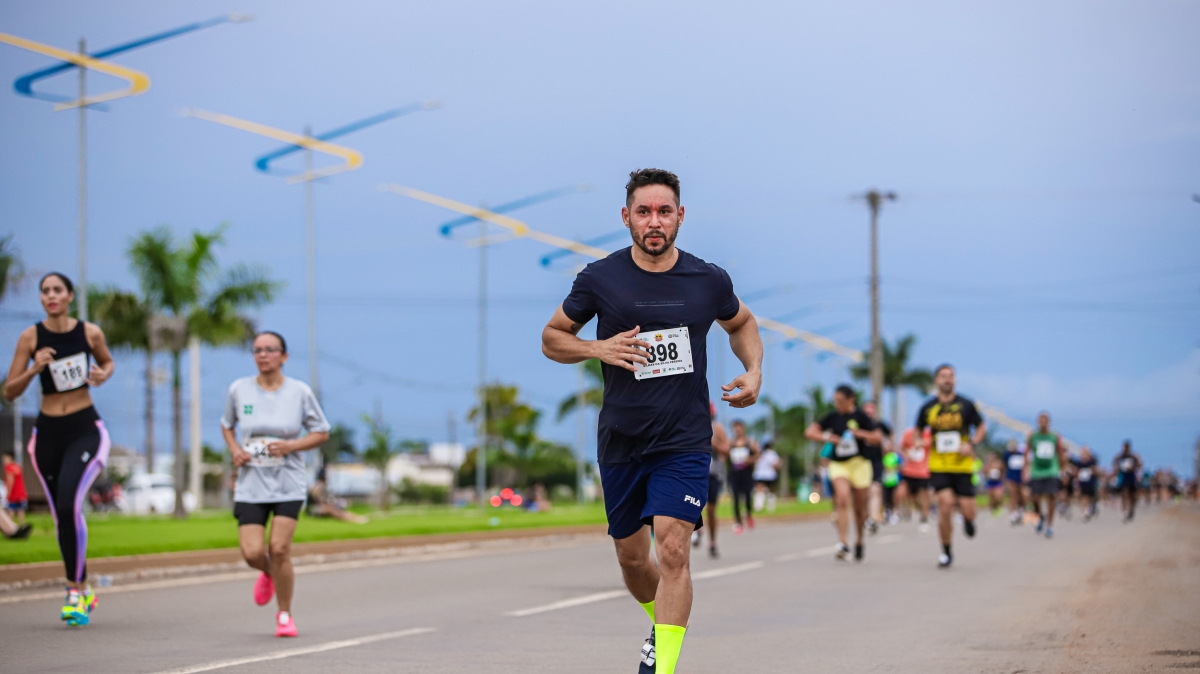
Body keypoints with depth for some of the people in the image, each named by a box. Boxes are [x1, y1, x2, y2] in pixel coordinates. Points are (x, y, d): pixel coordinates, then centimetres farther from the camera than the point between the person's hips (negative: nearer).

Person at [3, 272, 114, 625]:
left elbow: (107, 362, 18)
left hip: (85, 429, -2)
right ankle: (82, 591, 28)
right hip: (48, 432, 2)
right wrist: (34, 369, -18)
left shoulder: (90, 332, -3)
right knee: (62, 516, 9)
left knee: (69, 504, -23)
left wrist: (103, 374, -4)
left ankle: (75, 590, -12)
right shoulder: (30, 337, -3)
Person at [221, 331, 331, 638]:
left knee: (279, 549, -11)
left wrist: (291, 446, -13)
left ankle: (284, 615, 8)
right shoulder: (239, 389, 0)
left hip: (288, 483, -1)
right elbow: (227, 425, 17)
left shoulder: (299, 391, -3)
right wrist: (235, 450, -3)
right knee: (252, 552, -9)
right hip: (251, 484, 1)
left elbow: (321, 433, 4)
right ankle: (268, 574, 29)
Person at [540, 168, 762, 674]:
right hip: (620, 443, 2)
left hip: (685, 442, -2)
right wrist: (597, 349, -12)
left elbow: (741, 323, 20)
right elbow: (552, 337, 7)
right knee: (630, 556, 14)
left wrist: (754, 371, 2)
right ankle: (660, 623, 43)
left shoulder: (709, 281, -1)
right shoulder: (599, 279, -4)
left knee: (673, 551, -17)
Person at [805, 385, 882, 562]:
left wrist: (860, 434, -23)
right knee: (842, 498, -22)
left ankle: (859, 543, 31)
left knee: (859, 507, 8)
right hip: (838, 464, 1)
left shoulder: (861, 416, -6)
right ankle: (842, 544, -27)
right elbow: (809, 432, 6)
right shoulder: (833, 416, 2)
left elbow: (878, 438, -8)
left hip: (859, 464, -1)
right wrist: (826, 437, -11)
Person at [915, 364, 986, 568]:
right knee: (945, 506, -15)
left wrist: (971, 444, -9)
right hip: (938, 466, 0)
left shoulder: (965, 405, 0)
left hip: (963, 466, 0)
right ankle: (946, 552, 1)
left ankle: (968, 519, 38)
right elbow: (918, 430, 18)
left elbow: (982, 428, 9)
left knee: (967, 511, -3)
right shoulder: (928, 408, 3)